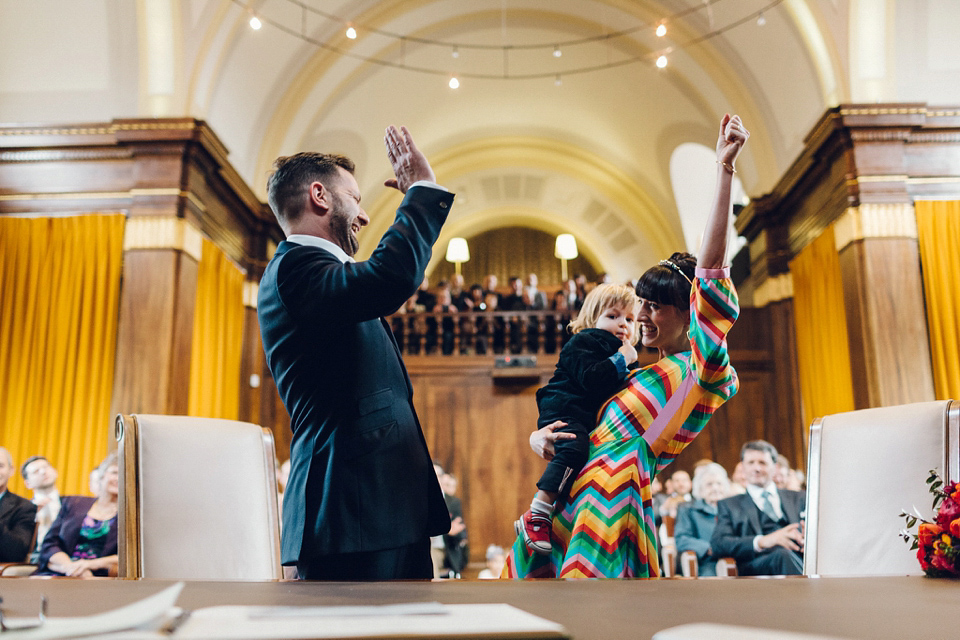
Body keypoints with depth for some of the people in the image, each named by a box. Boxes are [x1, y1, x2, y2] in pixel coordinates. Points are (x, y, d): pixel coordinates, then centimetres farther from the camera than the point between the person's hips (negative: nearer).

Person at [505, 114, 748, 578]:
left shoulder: (703, 371, -6)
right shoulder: (646, 377, 20)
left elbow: (711, 274, -19)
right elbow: (566, 423, 21)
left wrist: (724, 170, -21)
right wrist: (541, 438, -3)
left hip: (611, 506, -9)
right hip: (574, 504, 9)